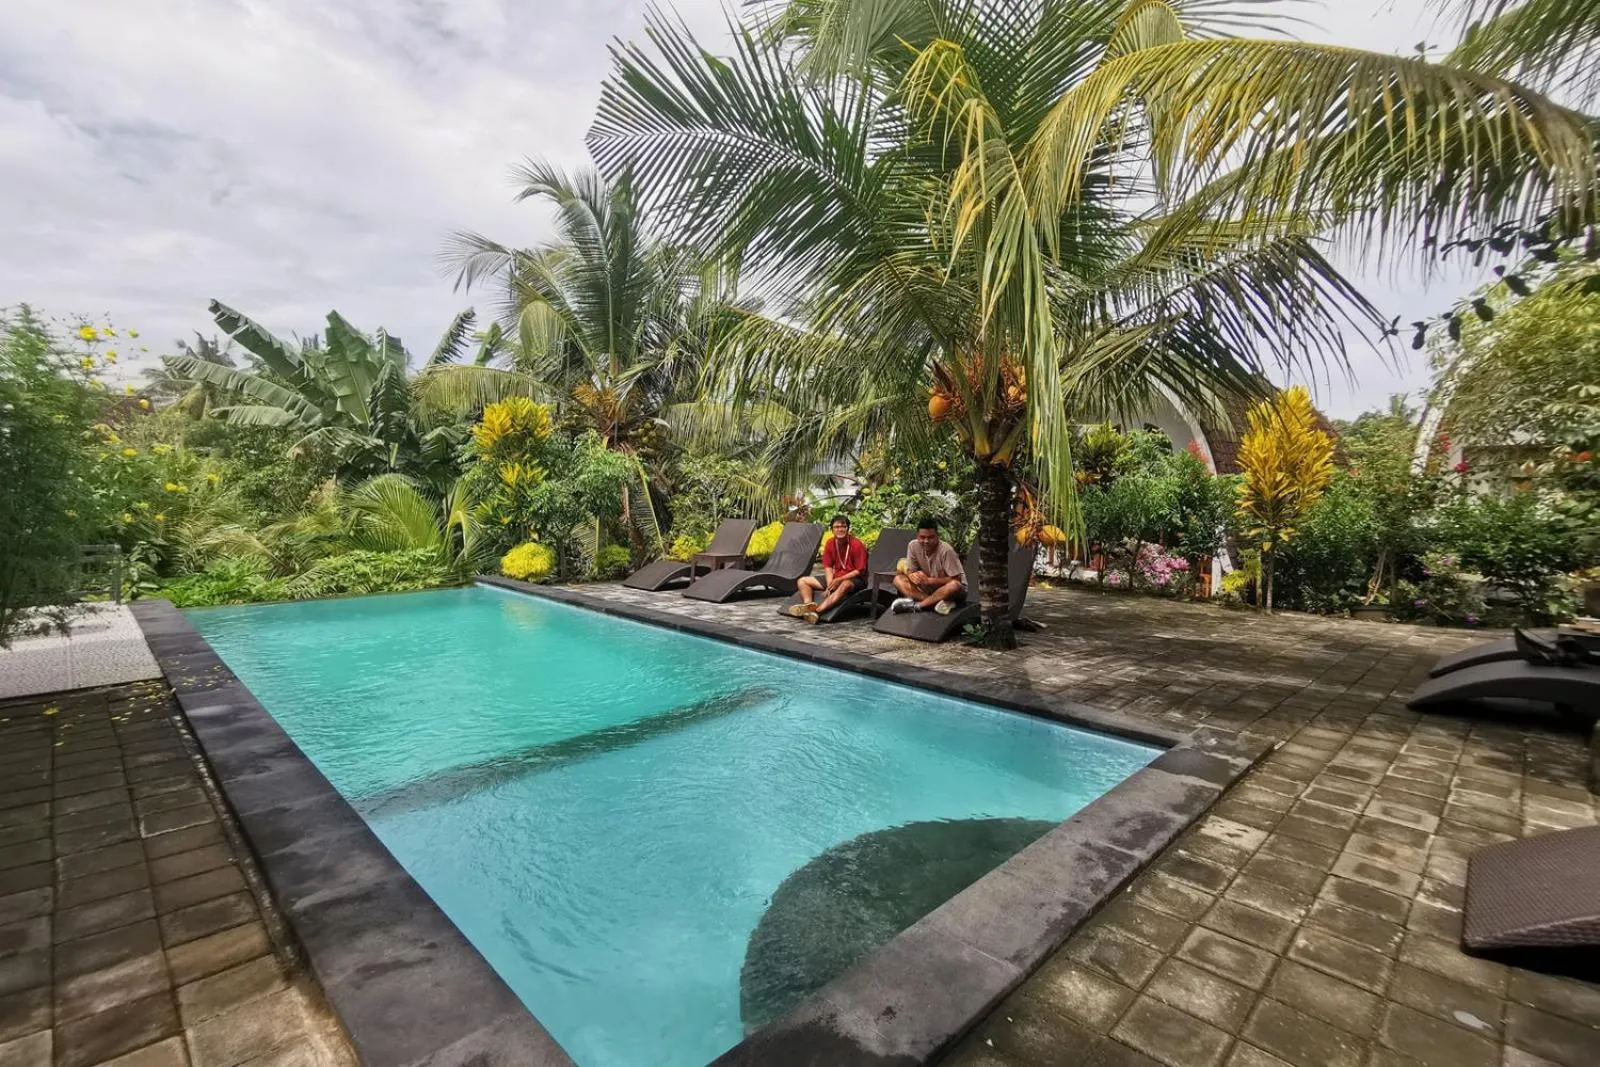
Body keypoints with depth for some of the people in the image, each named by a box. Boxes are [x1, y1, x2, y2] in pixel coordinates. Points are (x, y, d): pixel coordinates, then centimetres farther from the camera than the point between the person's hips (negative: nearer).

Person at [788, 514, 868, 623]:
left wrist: (839, 580, -23)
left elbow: (860, 571, -15)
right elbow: (828, 567, 2)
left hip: (854, 579, -7)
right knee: (803, 581, -4)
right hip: (835, 578, 7)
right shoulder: (830, 543, 2)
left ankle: (817, 611, -57)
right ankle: (809, 605, -35)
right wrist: (830, 585, -15)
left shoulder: (857, 544, -14)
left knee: (845, 585, -44)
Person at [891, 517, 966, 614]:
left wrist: (929, 580, -27)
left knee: (955, 585, -39)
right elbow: (909, 570, -4)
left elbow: (956, 580, -21)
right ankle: (935, 603, -29)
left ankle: (916, 605, -29)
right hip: (928, 589, 5)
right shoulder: (913, 546, -10)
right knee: (898, 579, -13)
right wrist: (912, 575, -29)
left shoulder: (946, 551, -23)